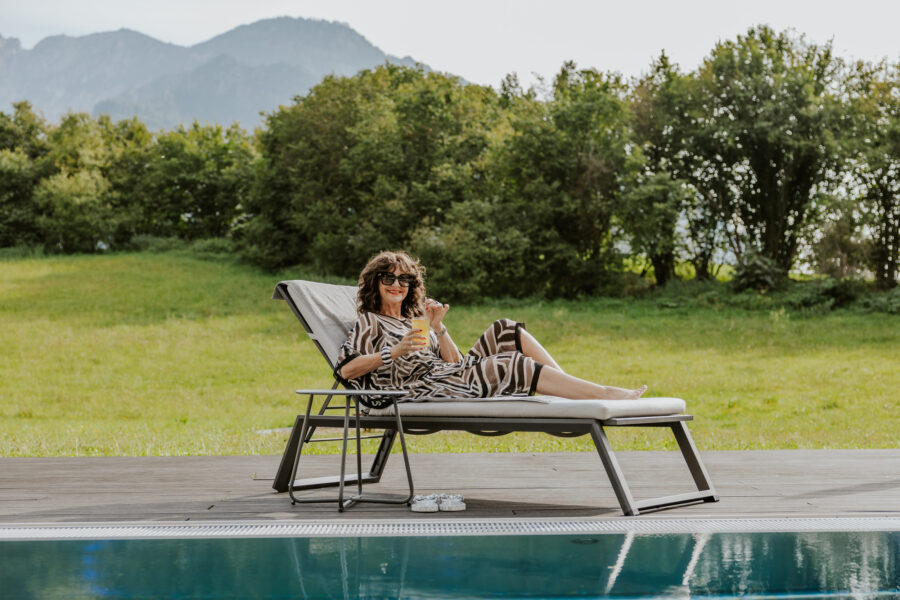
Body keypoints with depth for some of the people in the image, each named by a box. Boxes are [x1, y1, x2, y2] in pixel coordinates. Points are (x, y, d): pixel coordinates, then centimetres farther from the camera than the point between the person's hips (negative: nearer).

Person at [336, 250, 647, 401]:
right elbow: (346, 369, -7)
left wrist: (438, 328, 0)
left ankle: (572, 391, -20)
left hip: (456, 378, 7)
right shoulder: (370, 322, 13)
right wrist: (397, 350, -15)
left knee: (505, 331, -13)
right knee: (515, 365, -26)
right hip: (423, 388, -7)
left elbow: (454, 362, 16)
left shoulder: (415, 321, 30)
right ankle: (604, 394, -30)